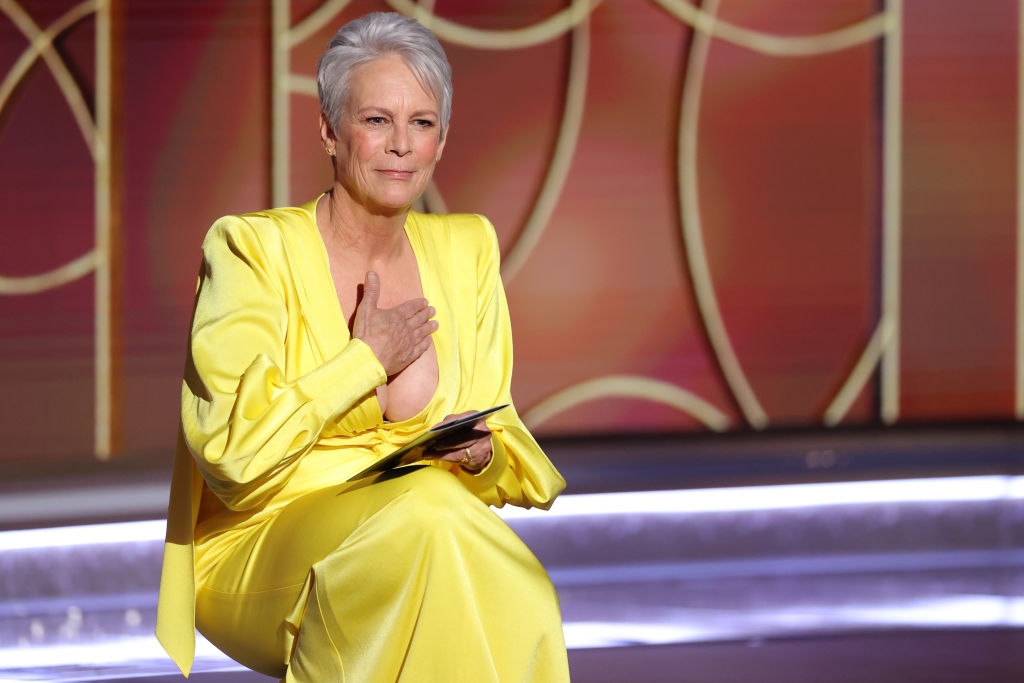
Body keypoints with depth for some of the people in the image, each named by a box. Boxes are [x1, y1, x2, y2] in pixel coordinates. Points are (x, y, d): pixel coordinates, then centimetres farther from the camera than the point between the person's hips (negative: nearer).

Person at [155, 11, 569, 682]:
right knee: (423, 508, -36)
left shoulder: (465, 248, 11)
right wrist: (369, 358, -9)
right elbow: (235, 452, -16)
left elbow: (500, 436, 13)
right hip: (260, 546, -3)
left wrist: (481, 454, -11)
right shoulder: (253, 247, -6)